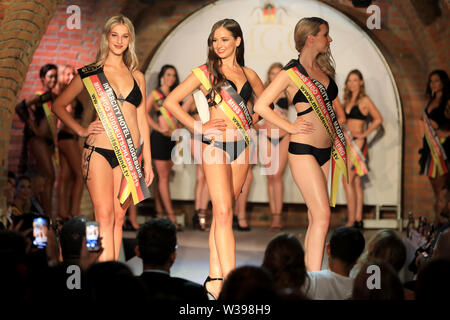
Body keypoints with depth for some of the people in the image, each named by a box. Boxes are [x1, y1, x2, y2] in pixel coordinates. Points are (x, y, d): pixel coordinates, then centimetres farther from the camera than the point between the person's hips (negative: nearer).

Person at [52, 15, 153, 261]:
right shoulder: (90, 73, 5)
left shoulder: (137, 77, 14)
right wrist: (81, 130, -3)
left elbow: (142, 121, 16)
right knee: (104, 216, -11)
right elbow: (59, 105, 10)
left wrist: (147, 161, 13)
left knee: (119, 216, 4)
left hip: (129, 155, 3)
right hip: (99, 151, -3)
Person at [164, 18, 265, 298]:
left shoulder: (248, 74, 11)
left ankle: (215, 278, 10)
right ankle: (229, 280, -16)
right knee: (223, 212, -12)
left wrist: (251, 120, 11)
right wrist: (198, 127, -7)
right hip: (215, 145, -4)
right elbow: (171, 102, -2)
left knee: (223, 213, 6)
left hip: (242, 145, 4)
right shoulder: (205, 72, 0)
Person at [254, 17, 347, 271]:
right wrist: (291, 127, -9)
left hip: (326, 150, 7)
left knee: (315, 217, 7)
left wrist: (341, 142, 20)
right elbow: (261, 106, -7)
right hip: (304, 150, -7)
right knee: (322, 216, -14)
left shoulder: (323, 68, 14)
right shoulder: (291, 73, -6)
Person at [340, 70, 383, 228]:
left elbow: (378, 119, -11)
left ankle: (351, 220, -13)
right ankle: (358, 219, 11)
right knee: (356, 181, 8)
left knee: (348, 180, -14)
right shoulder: (348, 100, 16)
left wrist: (364, 133, -10)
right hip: (348, 143, 8)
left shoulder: (364, 100, -5)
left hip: (357, 142, -8)